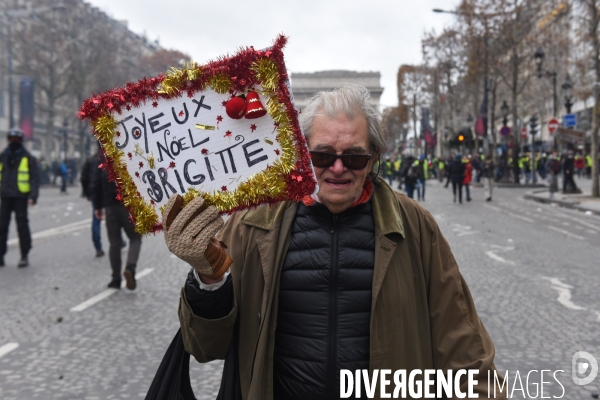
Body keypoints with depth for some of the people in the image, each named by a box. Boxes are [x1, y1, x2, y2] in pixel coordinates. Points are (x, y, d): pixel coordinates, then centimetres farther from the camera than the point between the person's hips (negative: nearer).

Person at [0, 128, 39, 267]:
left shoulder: (29, 159, 2)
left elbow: (34, 179, -2)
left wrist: (33, 196, -13)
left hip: (21, 197, -4)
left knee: (22, 226, 0)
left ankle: (24, 256, 8)